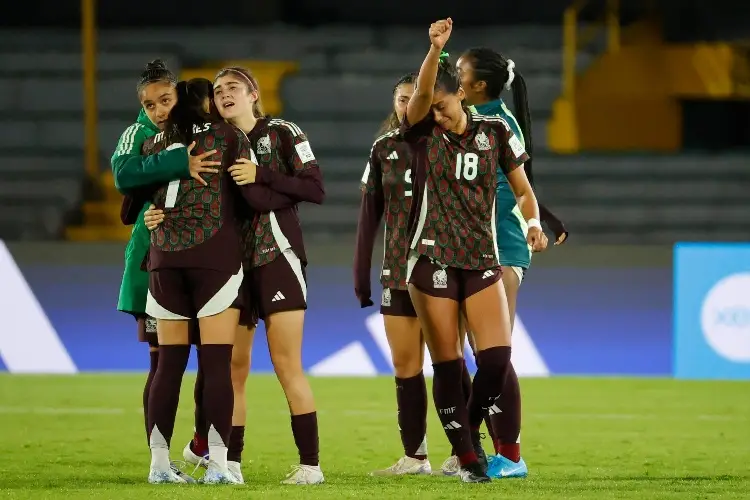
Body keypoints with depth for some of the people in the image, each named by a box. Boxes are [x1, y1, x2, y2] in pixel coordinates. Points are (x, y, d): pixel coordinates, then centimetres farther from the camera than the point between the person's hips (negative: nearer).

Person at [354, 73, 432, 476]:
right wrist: (361, 274, 6)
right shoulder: (384, 148, 8)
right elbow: (369, 214, 9)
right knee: (404, 364, 3)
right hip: (397, 271, 4)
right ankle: (414, 457, 9)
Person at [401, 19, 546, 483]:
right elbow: (422, 90, -21)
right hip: (432, 261, -1)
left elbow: (522, 188, 8)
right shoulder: (422, 131, 0)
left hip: (482, 260, 1)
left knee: (497, 358, -11)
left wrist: (533, 222, -12)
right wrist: (435, 48, -38)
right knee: (447, 363, -2)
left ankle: (471, 427, 15)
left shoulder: (494, 131, 4)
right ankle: (467, 457, 7)